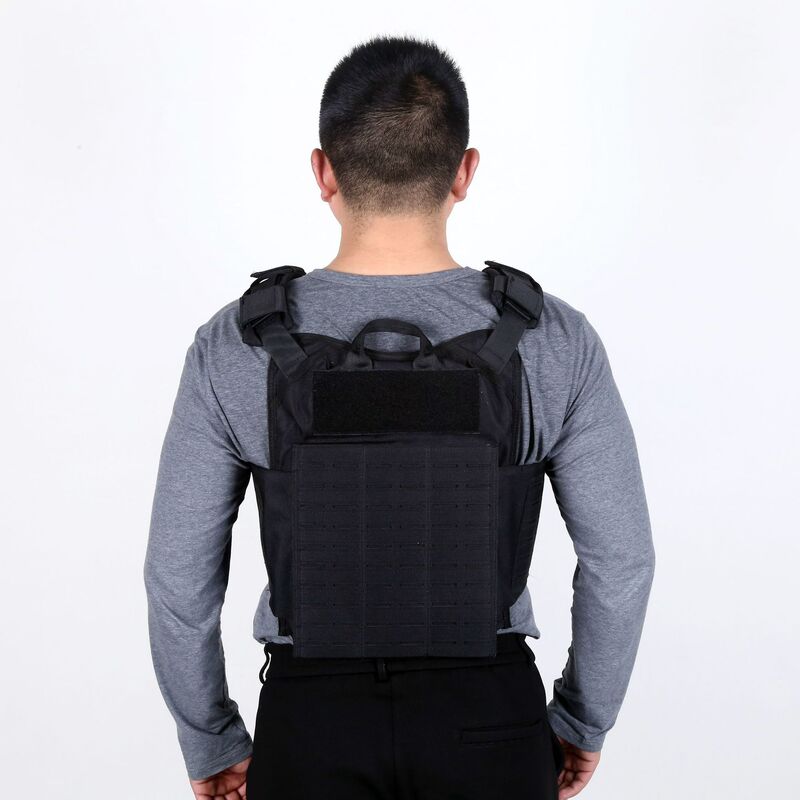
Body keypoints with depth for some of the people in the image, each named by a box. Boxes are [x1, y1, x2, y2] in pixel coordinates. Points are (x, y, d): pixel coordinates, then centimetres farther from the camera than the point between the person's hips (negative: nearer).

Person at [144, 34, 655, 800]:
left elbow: (179, 576, -8)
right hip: (486, 716, 1)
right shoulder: (553, 342, -13)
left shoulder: (236, 349, -14)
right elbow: (620, 559, -7)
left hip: (314, 719, 0)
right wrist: (582, 721, 9)